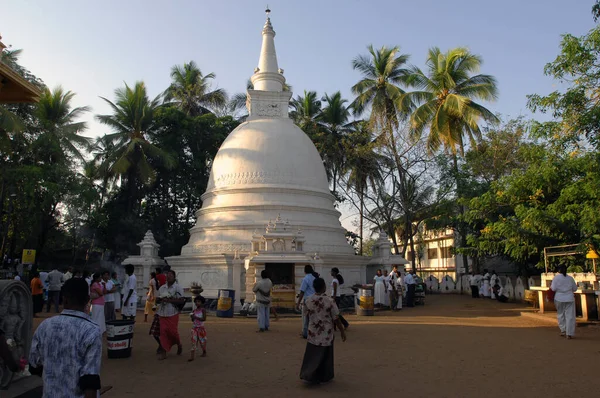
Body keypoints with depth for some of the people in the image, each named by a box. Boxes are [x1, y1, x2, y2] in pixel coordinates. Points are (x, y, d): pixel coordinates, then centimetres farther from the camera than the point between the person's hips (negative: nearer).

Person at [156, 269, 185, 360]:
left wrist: (169, 300, -18)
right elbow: (157, 300, 18)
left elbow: (181, 301, -12)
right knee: (163, 331, 0)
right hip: (163, 313, 4)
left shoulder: (178, 287, -5)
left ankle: (179, 345, 26)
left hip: (173, 314, -4)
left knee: (172, 331, -3)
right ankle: (163, 352, 7)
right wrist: (160, 299, -6)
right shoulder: (162, 288, 10)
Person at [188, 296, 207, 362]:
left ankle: (204, 352, 32)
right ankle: (192, 356, -5)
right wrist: (192, 317, -11)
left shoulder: (203, 310, -8)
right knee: (194, 341, -3)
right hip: (194, 328, 3)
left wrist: (196, 317, -22)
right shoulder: (194, 310, 5)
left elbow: (204, 319, -18)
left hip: (201, 328, -3)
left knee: (202, 341, 9)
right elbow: (193, 320, 11)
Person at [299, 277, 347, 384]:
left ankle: (308, 375, 8)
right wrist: (342, 332, -3)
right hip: (326, 335, -2)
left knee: (312, 355, 16)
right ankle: (324, 377, 24)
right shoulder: (330, 301, -19)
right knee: (325, 357, 14)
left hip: (313, 334, 3)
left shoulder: (308, 301, -8)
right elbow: (336, 319, -13)